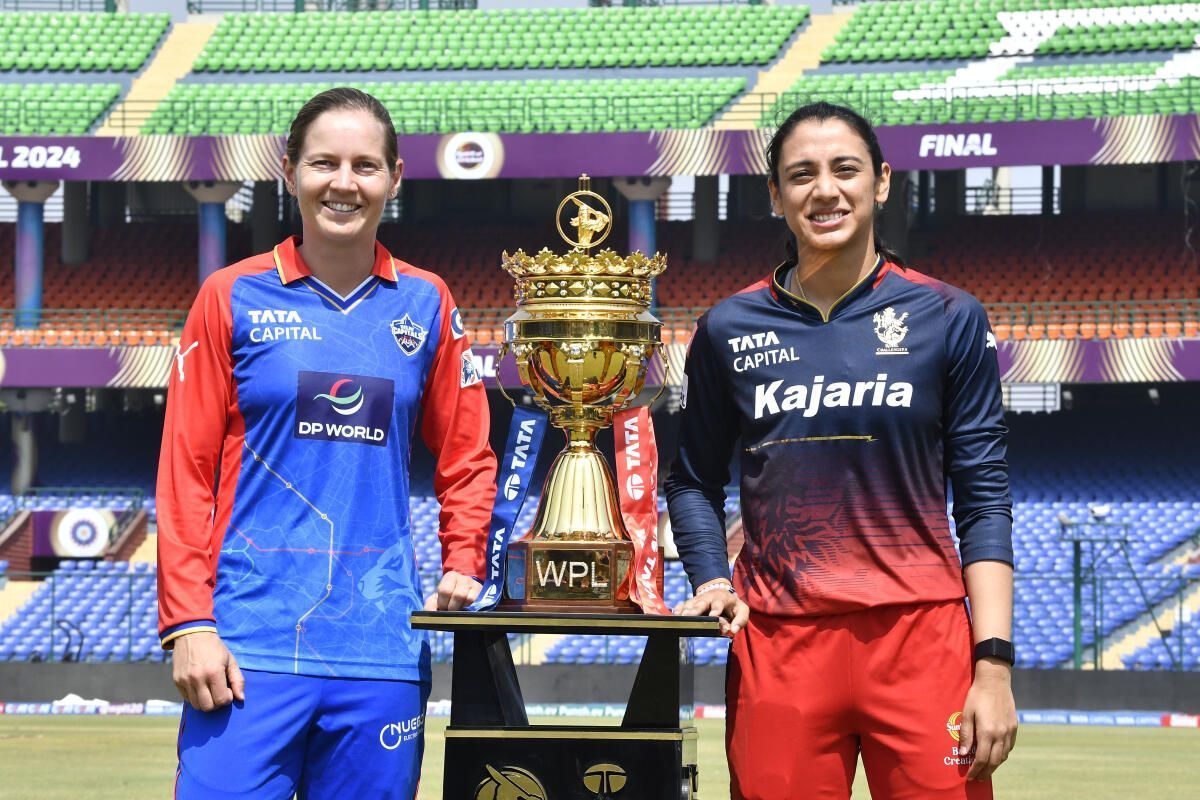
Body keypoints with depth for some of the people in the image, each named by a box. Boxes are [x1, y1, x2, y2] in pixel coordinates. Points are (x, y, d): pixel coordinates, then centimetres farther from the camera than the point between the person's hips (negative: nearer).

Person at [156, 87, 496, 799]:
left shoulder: (426, 305, 10)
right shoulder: (234, 298, 4)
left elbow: (466, 458, 17)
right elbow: (186, 470, 1)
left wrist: (462, 565, 1)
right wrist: (188, 623, -6)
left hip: (381, 645, 2)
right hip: (251, 641, -2)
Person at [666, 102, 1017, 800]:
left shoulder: (948, 317, 3)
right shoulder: (730, 329, 8)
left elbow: (984, 498, 0)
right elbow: (696, 481, 18)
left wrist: (994, 665, -7)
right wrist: (713, 581, -1)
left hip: (920, 637, -1)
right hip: (776, 643, 1)